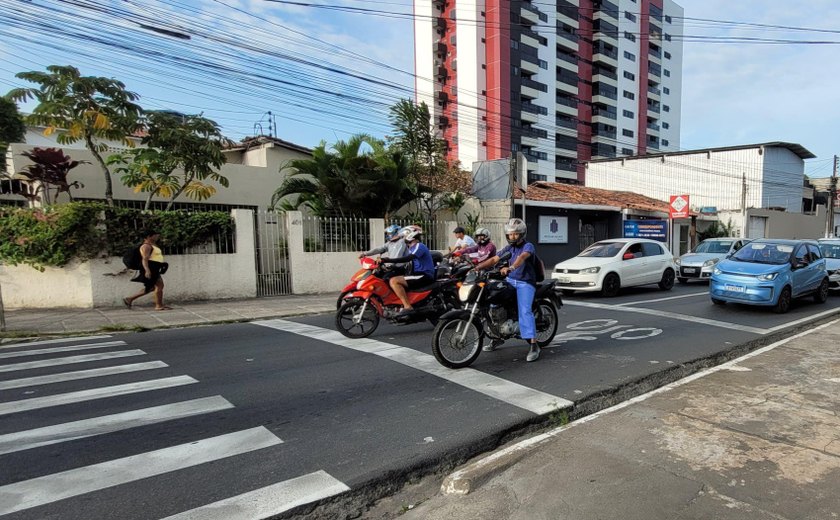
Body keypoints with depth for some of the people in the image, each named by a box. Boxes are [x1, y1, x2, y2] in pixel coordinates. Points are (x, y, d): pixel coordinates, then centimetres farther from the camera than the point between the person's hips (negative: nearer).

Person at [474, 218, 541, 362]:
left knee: (525, 311, -23)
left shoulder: (528, 246, -8)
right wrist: (476, 267, -6)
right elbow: (494, 259, 8)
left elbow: (522, 257, -30)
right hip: (510, 280, 7)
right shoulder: (509, 248, 14)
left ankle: (533, 345, -23)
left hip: (525, 283, -7)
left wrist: (511, 267, -50)